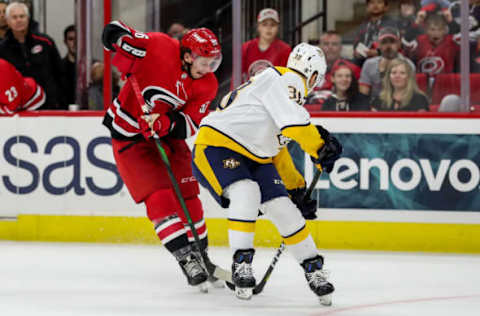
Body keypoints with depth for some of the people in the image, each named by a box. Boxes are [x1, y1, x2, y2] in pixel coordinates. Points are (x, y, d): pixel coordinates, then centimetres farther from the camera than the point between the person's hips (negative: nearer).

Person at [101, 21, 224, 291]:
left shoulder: (207, 85, -8)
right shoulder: (159, 48, -22)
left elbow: (191, 124, -13)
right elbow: (114, 31, -15)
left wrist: (166, 123, -32)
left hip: (168, 135, 5)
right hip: (129, 134, -5)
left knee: (188, 195, 6)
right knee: (159, 196, -15)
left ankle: (200, 255, 22)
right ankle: (186, 257, -17)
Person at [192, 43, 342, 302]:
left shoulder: (290, 86, 19)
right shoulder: (286, 79, -14)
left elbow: (278, 149, 27)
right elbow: (293, 123, -30)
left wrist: (298, 187, 28)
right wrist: (320, 147, -19)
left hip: (254, 158, 9)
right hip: (216, 146, -9)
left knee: (284, 209, -1)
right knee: (246, 193, -33)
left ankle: (314, 270, 9)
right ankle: (241, 265, -24)